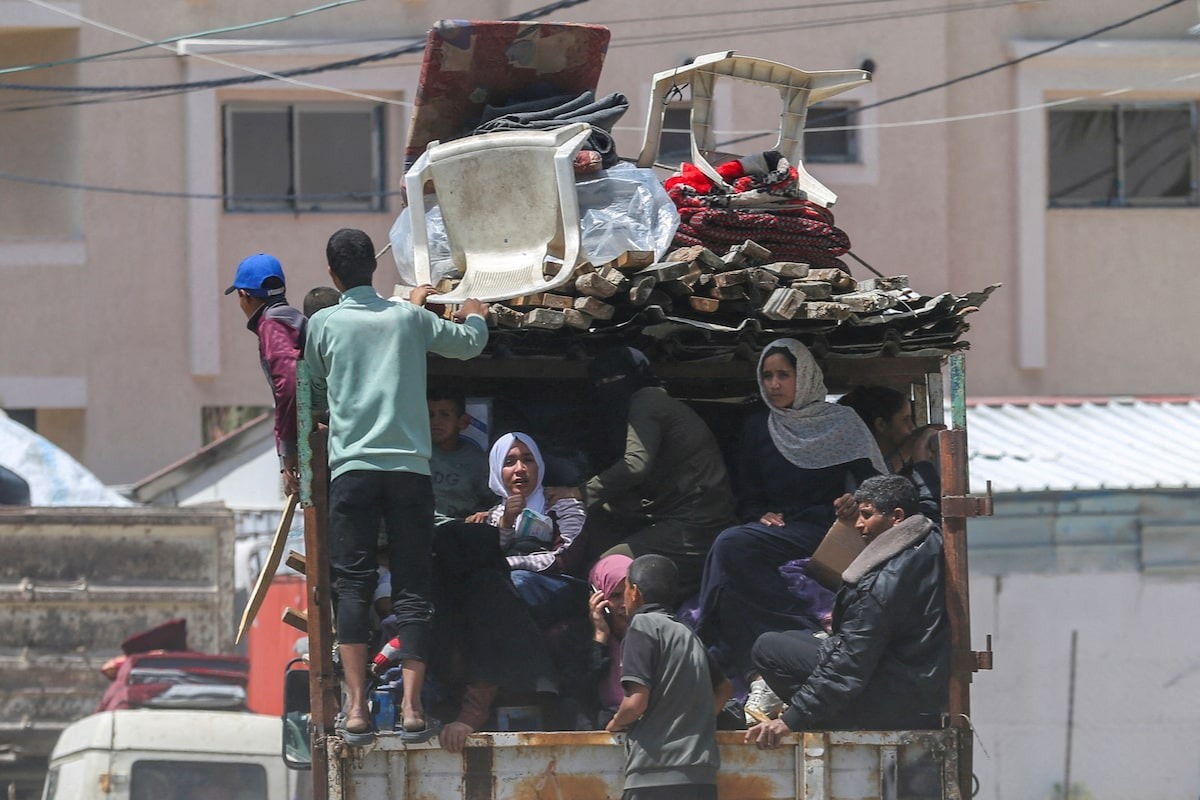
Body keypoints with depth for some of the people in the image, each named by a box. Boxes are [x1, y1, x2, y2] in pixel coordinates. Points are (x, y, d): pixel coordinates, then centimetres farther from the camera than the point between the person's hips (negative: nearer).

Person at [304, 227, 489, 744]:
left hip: (351, 466, -1)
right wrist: (475, 317, 50)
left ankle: (357, 706, -12)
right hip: (410, 467, 1)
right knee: (412, 589, 2)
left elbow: (315, 395, 17)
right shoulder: (409, 318, 11)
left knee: (353, 586, -1)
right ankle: (412, 705, -8)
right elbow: (469, 344, 27)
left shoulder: (323, 324, 6)